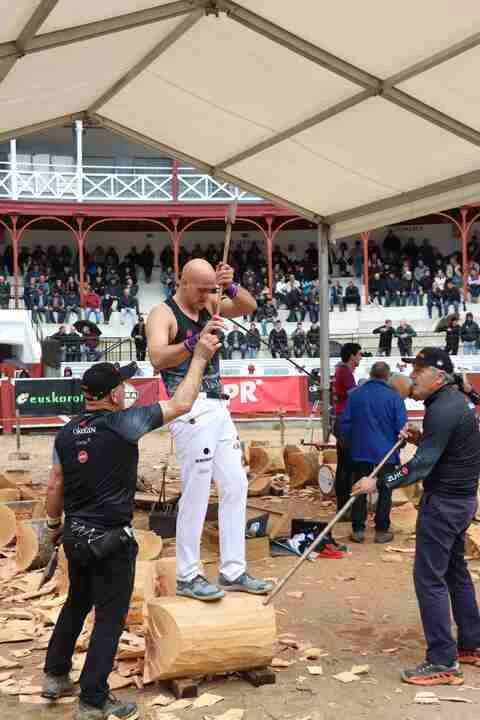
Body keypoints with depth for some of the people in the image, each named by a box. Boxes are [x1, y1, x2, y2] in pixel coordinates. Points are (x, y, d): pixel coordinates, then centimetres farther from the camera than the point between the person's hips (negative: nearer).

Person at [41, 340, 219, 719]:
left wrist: (54, 525, 23)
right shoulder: (121, 424, -18)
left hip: (75, 535, 7)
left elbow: (55, 486, 7)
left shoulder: (66, 433, 0)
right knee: (110, 618, 5)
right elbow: (180, 404, -16)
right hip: (110, 540, -7)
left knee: (77, 603, 25)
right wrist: (201, 356, -9)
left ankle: (55, 676, 37)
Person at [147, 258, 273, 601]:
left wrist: (230, 286, -7)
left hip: (218, 408, 8)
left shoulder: (209, 304, 13)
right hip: (192, 411, -8)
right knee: (196, 494, -5)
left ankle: (233, 572, 17)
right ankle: (187, 576, 7)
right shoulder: (163, 315, -9)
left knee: (236, 486, 8)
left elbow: (249, 306, 10)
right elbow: (158, 358, -25)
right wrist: (196, 341, -38)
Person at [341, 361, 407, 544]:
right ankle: (381, 531, 14)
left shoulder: (355, 395, -1)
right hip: (386, 453, -2)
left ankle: (358, 530, 13)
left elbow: (344, 423, 1)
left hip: (360, 453, 2)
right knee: (384, 492, 9)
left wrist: (350, 444, 17)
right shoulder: (394, 397, -9)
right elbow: (402, 426, -8)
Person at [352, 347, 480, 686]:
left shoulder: (443, 409, -21)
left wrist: (378, 483, -20)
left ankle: (444, 663, -1)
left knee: (429, 577, -6)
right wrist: (420, 437, 3)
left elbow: (421, 466, -24)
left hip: (444, 502, -11)